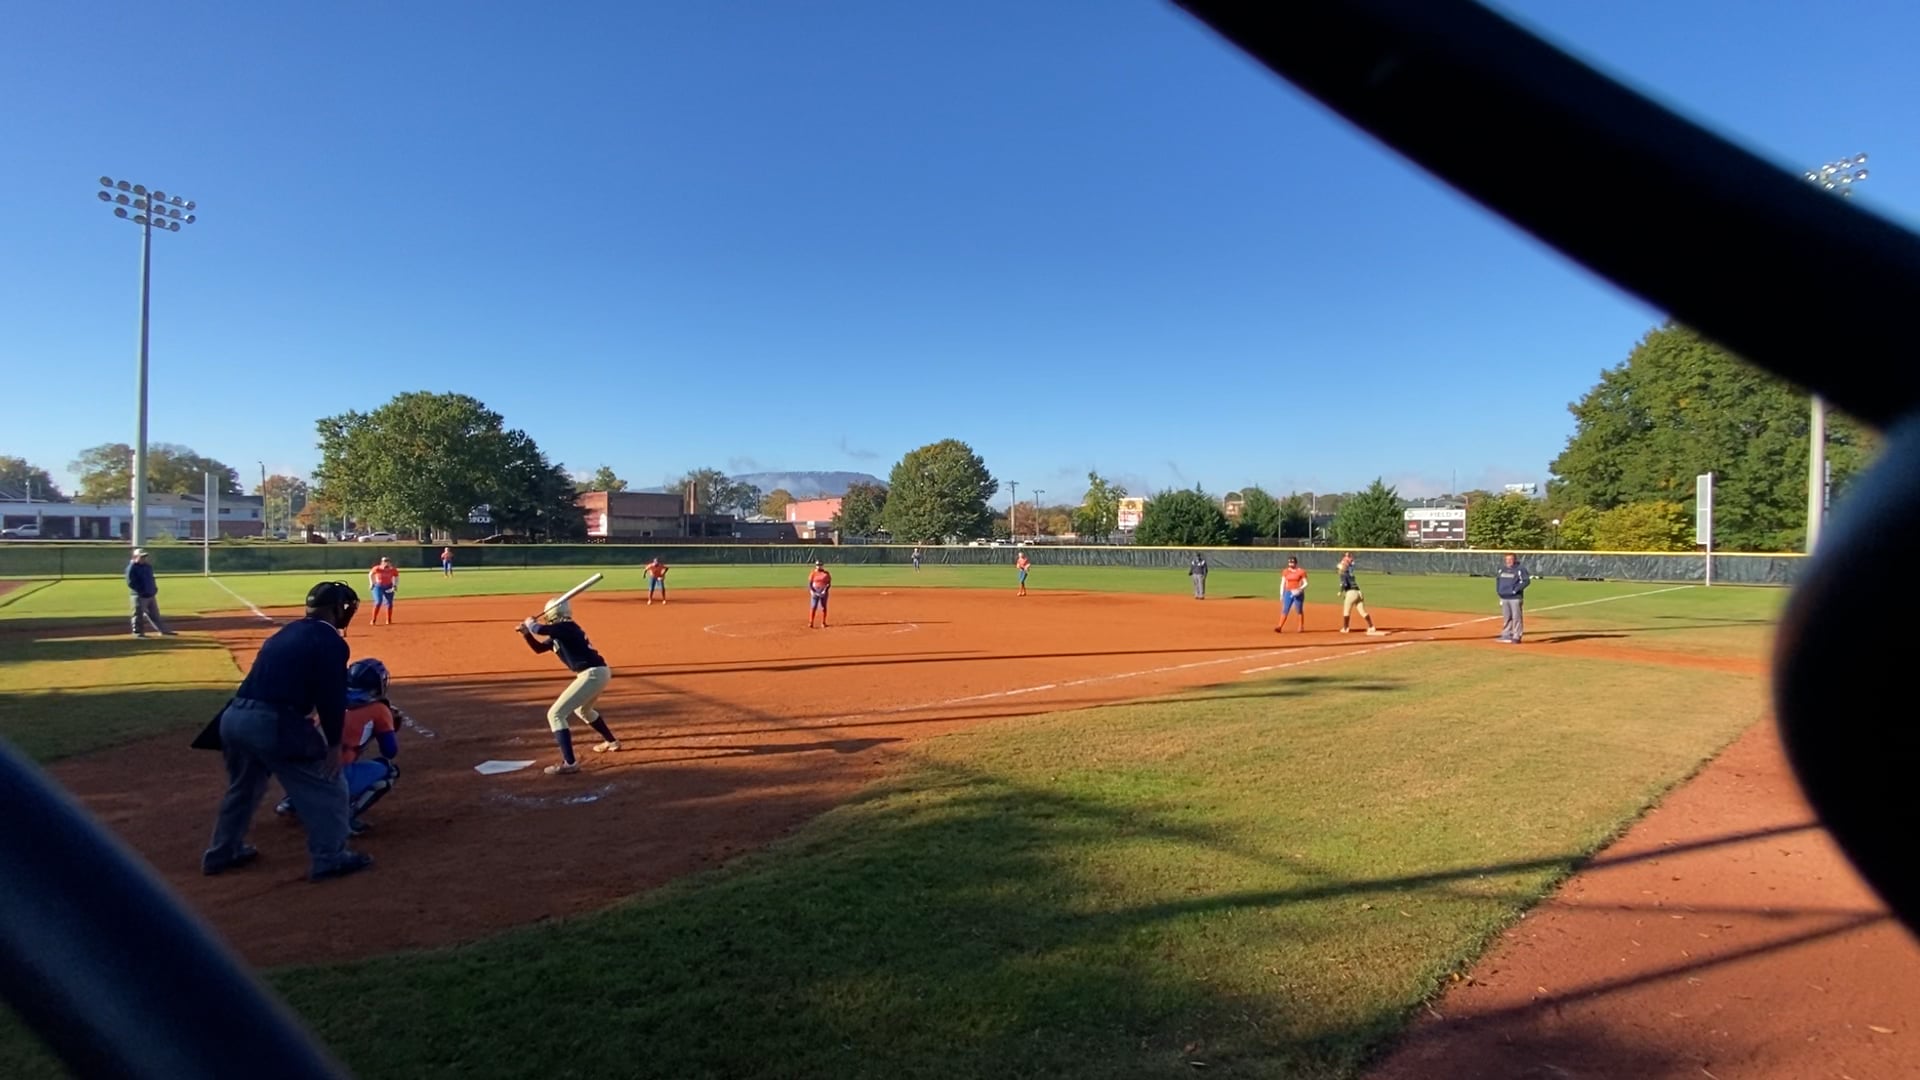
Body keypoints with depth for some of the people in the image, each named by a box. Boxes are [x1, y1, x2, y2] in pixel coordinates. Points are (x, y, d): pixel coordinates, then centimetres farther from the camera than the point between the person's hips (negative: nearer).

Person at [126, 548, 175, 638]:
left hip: (151, 595, 8)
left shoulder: (148, 566, 13)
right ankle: (137, 632, 8)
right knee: (139, 614, -1)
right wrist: (141, 591, -19)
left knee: (155, 614, 12)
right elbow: (131, 583, -16)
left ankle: (163, 630, 16)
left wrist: (154, 589, 8)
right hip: (139, 596, -8)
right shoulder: (132, 568, -12)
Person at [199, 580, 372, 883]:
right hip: (272, 723, -9)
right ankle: (329, 858, 8)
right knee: (327, 786, 5)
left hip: (234, 717, 9)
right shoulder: (331, 642, -5)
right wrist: (333, 743, -4)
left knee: (242, 788, 32)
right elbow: (332, 696, -11)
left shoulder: (286, 631, 21)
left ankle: (222, 853, 47)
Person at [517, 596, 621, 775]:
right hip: (599, 673, 11)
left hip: (592, 674, -11)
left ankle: (569, 763, -16)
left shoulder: (566, 628, -11)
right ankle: (611, 742, 50)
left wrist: (530, 623, -4)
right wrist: (526, 633, 13)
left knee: (555, 714, -9)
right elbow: (539, 647, 28)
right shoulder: (559, 635, 19)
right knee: (582, 709, 36)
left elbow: (540, 629, -26)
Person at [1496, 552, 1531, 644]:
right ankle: (1506, 635, 19)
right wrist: (1498, 589, 13)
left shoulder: (1520, 569, -7)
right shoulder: (1502, 569, 14)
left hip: (1515, 598, -7)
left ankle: (1516, 637, -2)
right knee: (1506, 617, 12)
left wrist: (1516, 589, -18)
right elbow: (1497, 578, 26)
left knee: (1516, 617, -5)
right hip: (1504, 598, 7)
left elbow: (1526, 580, -13)